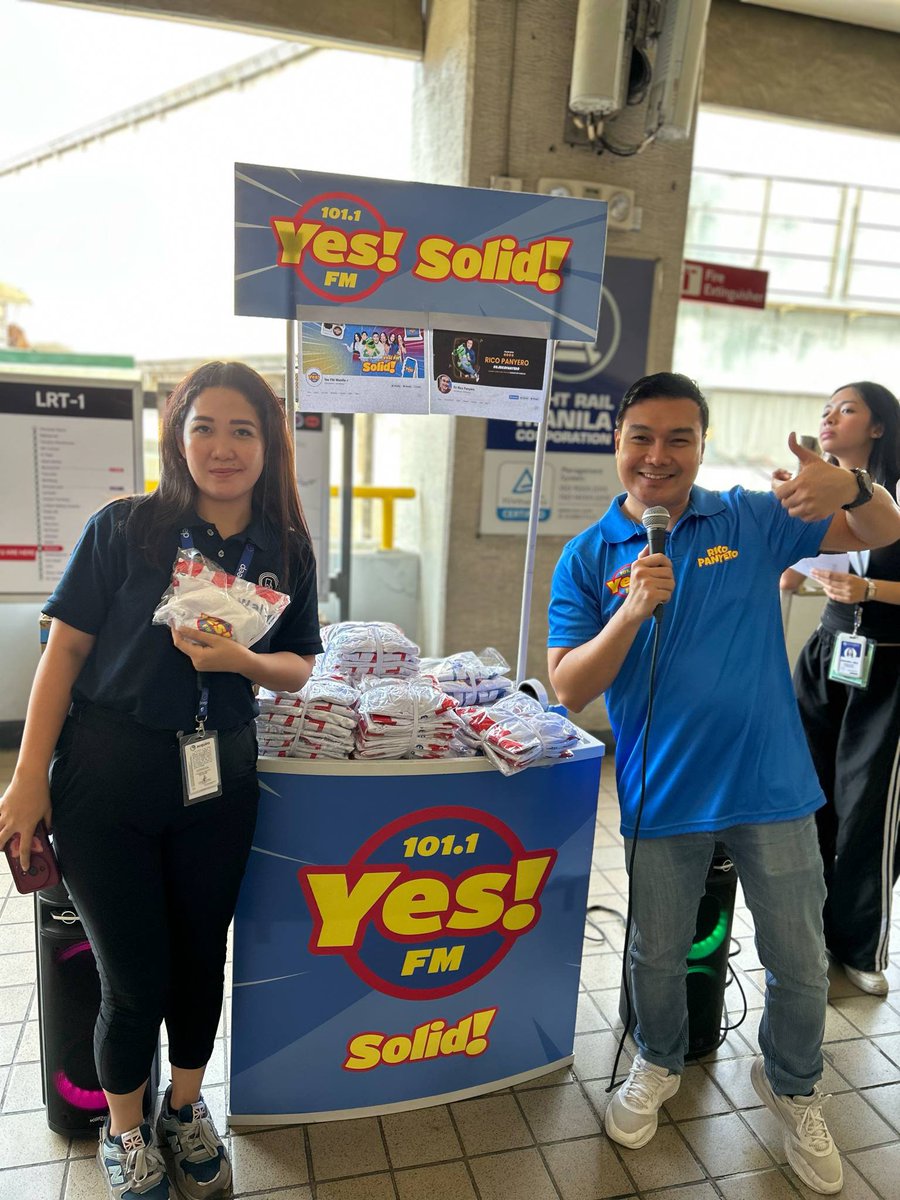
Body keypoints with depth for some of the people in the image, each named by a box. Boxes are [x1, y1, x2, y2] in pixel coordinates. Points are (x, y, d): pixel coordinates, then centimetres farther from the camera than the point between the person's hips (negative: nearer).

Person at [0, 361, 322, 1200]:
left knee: (200, 956, 16)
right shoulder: (124, 527, -8)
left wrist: (241, 660, -17)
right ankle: (124, 1128, 38)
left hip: (218, 780, 3)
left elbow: (298, 668, 4)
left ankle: (186, 1106, 45)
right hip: (105, 777, -2)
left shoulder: (285, 550, 0)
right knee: (135, 974, 8)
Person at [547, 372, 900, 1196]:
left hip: (772, 788, 1)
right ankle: (658, 1066, 50)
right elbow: (569, 689, -10)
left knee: (801, 965, 16)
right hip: (663, 798, 0)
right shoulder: (589, 558, -6)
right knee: (658, 956, 19)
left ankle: (792, 1089, 46)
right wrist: (631, 613, -27)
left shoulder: (752, 521, -3)